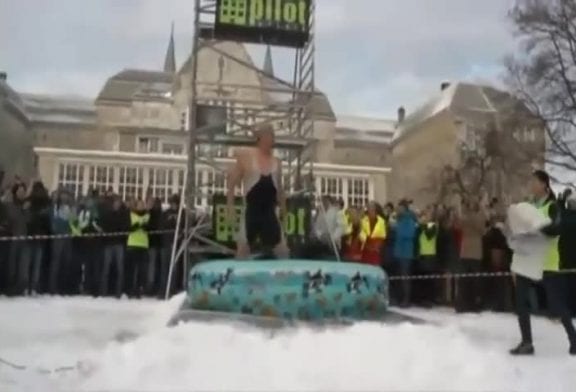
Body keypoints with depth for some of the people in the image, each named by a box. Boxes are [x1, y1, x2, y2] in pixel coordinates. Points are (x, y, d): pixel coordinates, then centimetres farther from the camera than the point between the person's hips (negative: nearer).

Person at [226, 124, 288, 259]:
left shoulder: (276, 162, 9)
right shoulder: (246, 158, -5)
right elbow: (231, 183, -3)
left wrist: (283, 209, 15)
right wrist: (231, 208, -8)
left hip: (270, 213, 4)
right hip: (250, 213, -4)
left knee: (282, 251, 5)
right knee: (243, 249, 1)